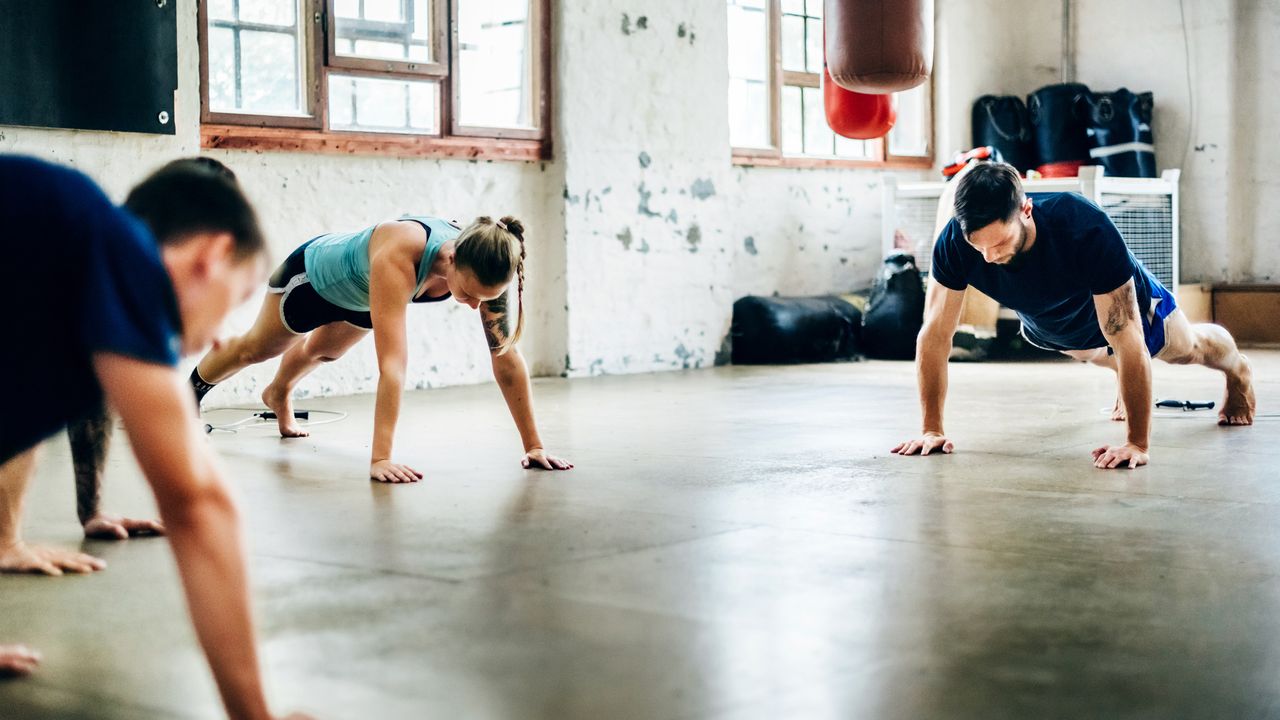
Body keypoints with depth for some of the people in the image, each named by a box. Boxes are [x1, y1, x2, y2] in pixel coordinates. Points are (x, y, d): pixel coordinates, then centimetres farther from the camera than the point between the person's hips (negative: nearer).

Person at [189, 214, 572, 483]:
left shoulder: (487, 267, -36)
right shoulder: (399, 255, -51)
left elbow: (507, 357, -31)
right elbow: (392, 363, -55)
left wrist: (534, 444, -32)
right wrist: (380, 458, -57)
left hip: (359, 294, 5)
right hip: (313, 274, -5)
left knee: (323, 352, 35)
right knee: (258, 348, 24)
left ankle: (278, 395, 68)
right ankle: (192, 390, 55)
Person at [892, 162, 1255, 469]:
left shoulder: (1088, 231, -49)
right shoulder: (955, 242, -40)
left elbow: (1125, 340, -45)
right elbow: (935, 334, -30)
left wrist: (1138, 443, -44)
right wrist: (933, 429, -31)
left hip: (1122, 301, -2)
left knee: (1185, 349, 27)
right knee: (1095, 354, 35)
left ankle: (1238, 374, 60)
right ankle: (1126, 374, 69)